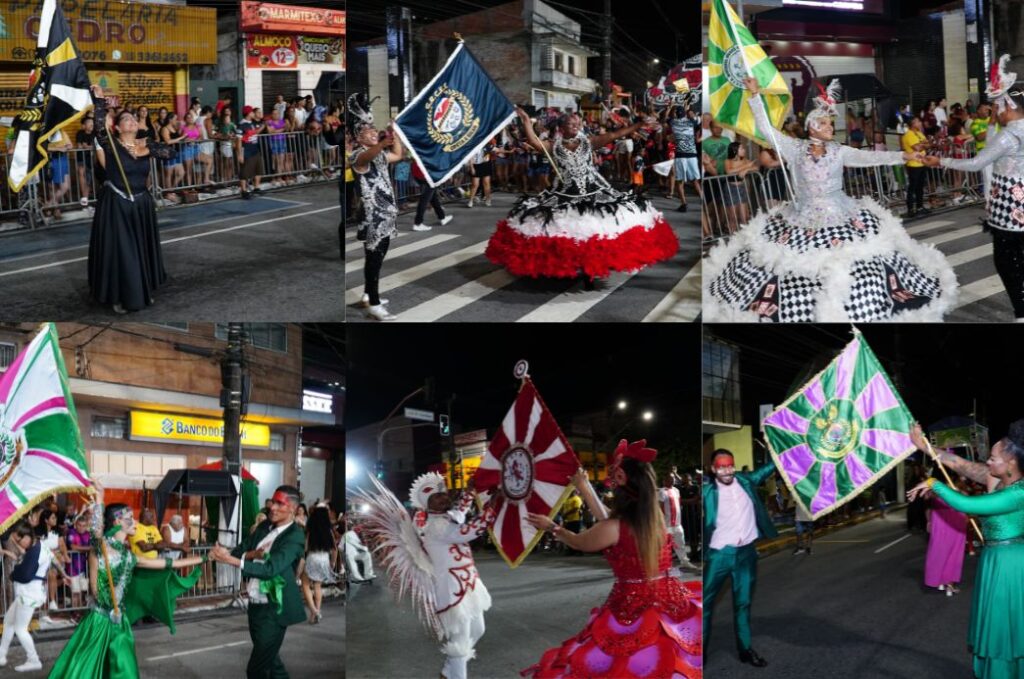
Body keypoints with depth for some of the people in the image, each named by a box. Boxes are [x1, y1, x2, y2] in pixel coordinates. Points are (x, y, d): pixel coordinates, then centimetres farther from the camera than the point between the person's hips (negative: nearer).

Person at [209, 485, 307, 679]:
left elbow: (270, 569, -27)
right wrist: (251, 554, -18)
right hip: (255, 605, 8)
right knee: (270, 662, 20)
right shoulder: (265, 526, 7)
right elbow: (238, 551, 4)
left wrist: (231, 560, -33)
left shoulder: (295, 536, -15)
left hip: (273, 610, -8)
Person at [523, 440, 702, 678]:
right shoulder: (656, 517, 1)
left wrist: (551, 526, 21)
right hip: (668, 602, 6)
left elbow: (578, 542, 3)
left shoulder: (614, 528, -18)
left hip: (633, 609, -6)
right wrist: (584, 486, 31)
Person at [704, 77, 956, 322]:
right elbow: (765, 128, -3)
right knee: (792, 267, -4)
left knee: (856, 265, -6)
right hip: (803, 220, -1)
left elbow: (869, 157, -5)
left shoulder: (839, 151, 2)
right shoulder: (795, 148, -1)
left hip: (840, 218, 1)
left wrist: (902, 156, -14)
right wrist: (755, 95, -7)